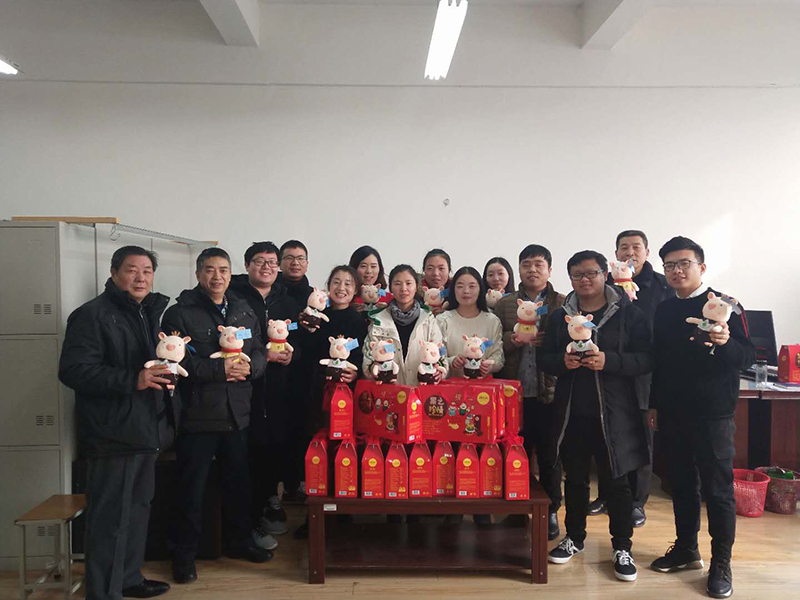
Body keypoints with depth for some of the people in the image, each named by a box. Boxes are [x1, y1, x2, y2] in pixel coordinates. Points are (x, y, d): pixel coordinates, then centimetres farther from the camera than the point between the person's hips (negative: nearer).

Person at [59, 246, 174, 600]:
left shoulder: (152, 314, 17)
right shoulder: (92, 315, -9)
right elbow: (73, 370, -19)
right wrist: (132, 381, -26)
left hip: (147, 433, 8)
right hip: (114, 435, -8)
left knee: (138, 508, 18)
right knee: (111, 518, -4)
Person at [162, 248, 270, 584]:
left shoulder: (244, 312, 11)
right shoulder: (180, 313, -6)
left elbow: (260, 354, 9)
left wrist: (249, 366, -13)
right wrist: (219, 369, -21)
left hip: (237, 414, 5)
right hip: (197, 414, -5)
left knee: (238, 481, 16)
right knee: (191, 487, 4)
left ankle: (238, 541, 34)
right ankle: (183, 554, 19)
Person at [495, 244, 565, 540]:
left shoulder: (564, 304, 4)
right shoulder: (504, 305, 11)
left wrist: (546, 342, -18)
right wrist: (512, 339, -13)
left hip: (549, 392, -2)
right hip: (514, 393, 2)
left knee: (549, 456, 6)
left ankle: (550, 512, 21)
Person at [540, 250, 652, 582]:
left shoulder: (629, 314, -2)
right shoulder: (560, 316, 8)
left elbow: (645, 359, -9)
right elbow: (544, 359, 9)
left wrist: (608, 361, -23)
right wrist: (563, 360, -12)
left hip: (614, 413, -3)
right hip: (572, 413, 3)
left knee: (616, 481, 6)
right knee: (575, 478, 15)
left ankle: (622, 548, 20)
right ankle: (574, 537, 32)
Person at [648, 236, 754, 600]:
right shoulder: (664, 311, 8)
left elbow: (748, 358, -12)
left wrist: (726, 343, -32)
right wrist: (654, 404, 15)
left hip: (713, 415, -5)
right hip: (673, 414, 5)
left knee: (717, 489, 3)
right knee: (681, 483, 14)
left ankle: (721, 563, 14)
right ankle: (686, 549, 28)